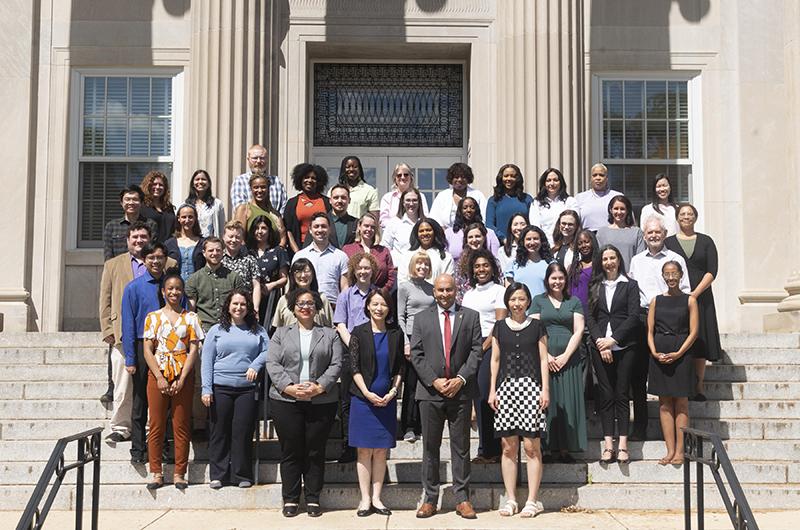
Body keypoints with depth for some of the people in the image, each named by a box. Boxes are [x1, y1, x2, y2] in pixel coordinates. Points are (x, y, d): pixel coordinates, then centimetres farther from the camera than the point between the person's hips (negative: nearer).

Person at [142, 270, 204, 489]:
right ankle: (156, 473, 10)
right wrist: (160, 378, -9)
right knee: (156, 425, 2)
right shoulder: (153, 317, 8)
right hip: (158, 374, 0)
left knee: (182, 426, 1)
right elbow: (148, 350, 2)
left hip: (183, 375, 0)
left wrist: (181, 379, -9)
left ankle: (179, 473, 8)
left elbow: (193, 350, 1)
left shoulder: (190, 318, 7)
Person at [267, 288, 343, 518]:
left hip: (321, 401, 0)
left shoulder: (330, 335, 12)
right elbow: (272, 363, 1)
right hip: (286, 400, 0)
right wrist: (289, 387, -13)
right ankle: (290, 499, 13)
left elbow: (336, 365, 2)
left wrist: (320, 387, -13)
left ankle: (313, 499, 14)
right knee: (290, 451, 4)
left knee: (315, 452, 4)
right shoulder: (281, 333, 12)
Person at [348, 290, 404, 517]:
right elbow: (353, 366, -4)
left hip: (387, 400, 2)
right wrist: (367, 393, -12)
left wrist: (392, 392, -6)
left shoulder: (396, 335, 7)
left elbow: (399, 369, 7)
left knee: (381, 451, 5)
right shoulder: (358, 332, 0)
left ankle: (376, 498, 11)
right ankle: (365, 499, 7)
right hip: (363, 398, -2)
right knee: (365, 451, 2)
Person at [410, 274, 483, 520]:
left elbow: (476, 350, 0)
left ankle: (462, 499, 11)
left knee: (461, 446, 4)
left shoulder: (470, 316, 7)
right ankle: (430, 498, 12)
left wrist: (461, 379, -11)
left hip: (461, 390, 0)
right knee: (430, 447, 5)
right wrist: (434, 380, -9)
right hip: (430, 390, 1)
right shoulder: (421, 318, 8)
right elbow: (416, 354, 2)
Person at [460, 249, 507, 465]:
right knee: (477, 397, 3)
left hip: (490, 347, -6)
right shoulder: (468, 294, 20)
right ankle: (487, 449, 8)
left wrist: (483, 348, -10)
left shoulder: (499, 291, 2)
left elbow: (500, 324, -6)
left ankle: (490, 450, -5)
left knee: (486, 396, -11)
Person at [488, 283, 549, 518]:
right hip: (506, 387, 2)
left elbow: (543, 359, 5)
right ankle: (510, 499, 9)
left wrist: (545, 389, -2)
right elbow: (495, 360, 11)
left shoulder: (536, 326, 7)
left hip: (531, 387, -2)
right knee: (508, 446, 2)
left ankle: (532, 501, 3)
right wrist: (492, 390, 5)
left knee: (531, 446, -3)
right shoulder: (500, 327, 11)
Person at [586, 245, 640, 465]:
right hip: (599, 346, 2)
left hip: (624, 346, -2)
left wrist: (613, 339, -10)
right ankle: (608, 445, 2)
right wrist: (600, 342, -7)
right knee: (605, 395, 1)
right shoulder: (594, 287, 12)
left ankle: (622, 446, -1)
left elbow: (633, 316, -2)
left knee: (622, 394, -2)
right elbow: (590, 317, 6)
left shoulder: (630, 285, 6)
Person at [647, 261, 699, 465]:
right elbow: (650, 331, 8)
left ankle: (679, 451, 2)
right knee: (664, 403, 3)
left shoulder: (689, 300, 3)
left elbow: (693, 332, -2)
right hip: (660, 355, 3)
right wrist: (654, 352, -8)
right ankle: (670, 450, 6)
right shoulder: (656, 301, 11)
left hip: (681, 354, -3)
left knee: (681, 402, -1)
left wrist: (678, 353, -13)